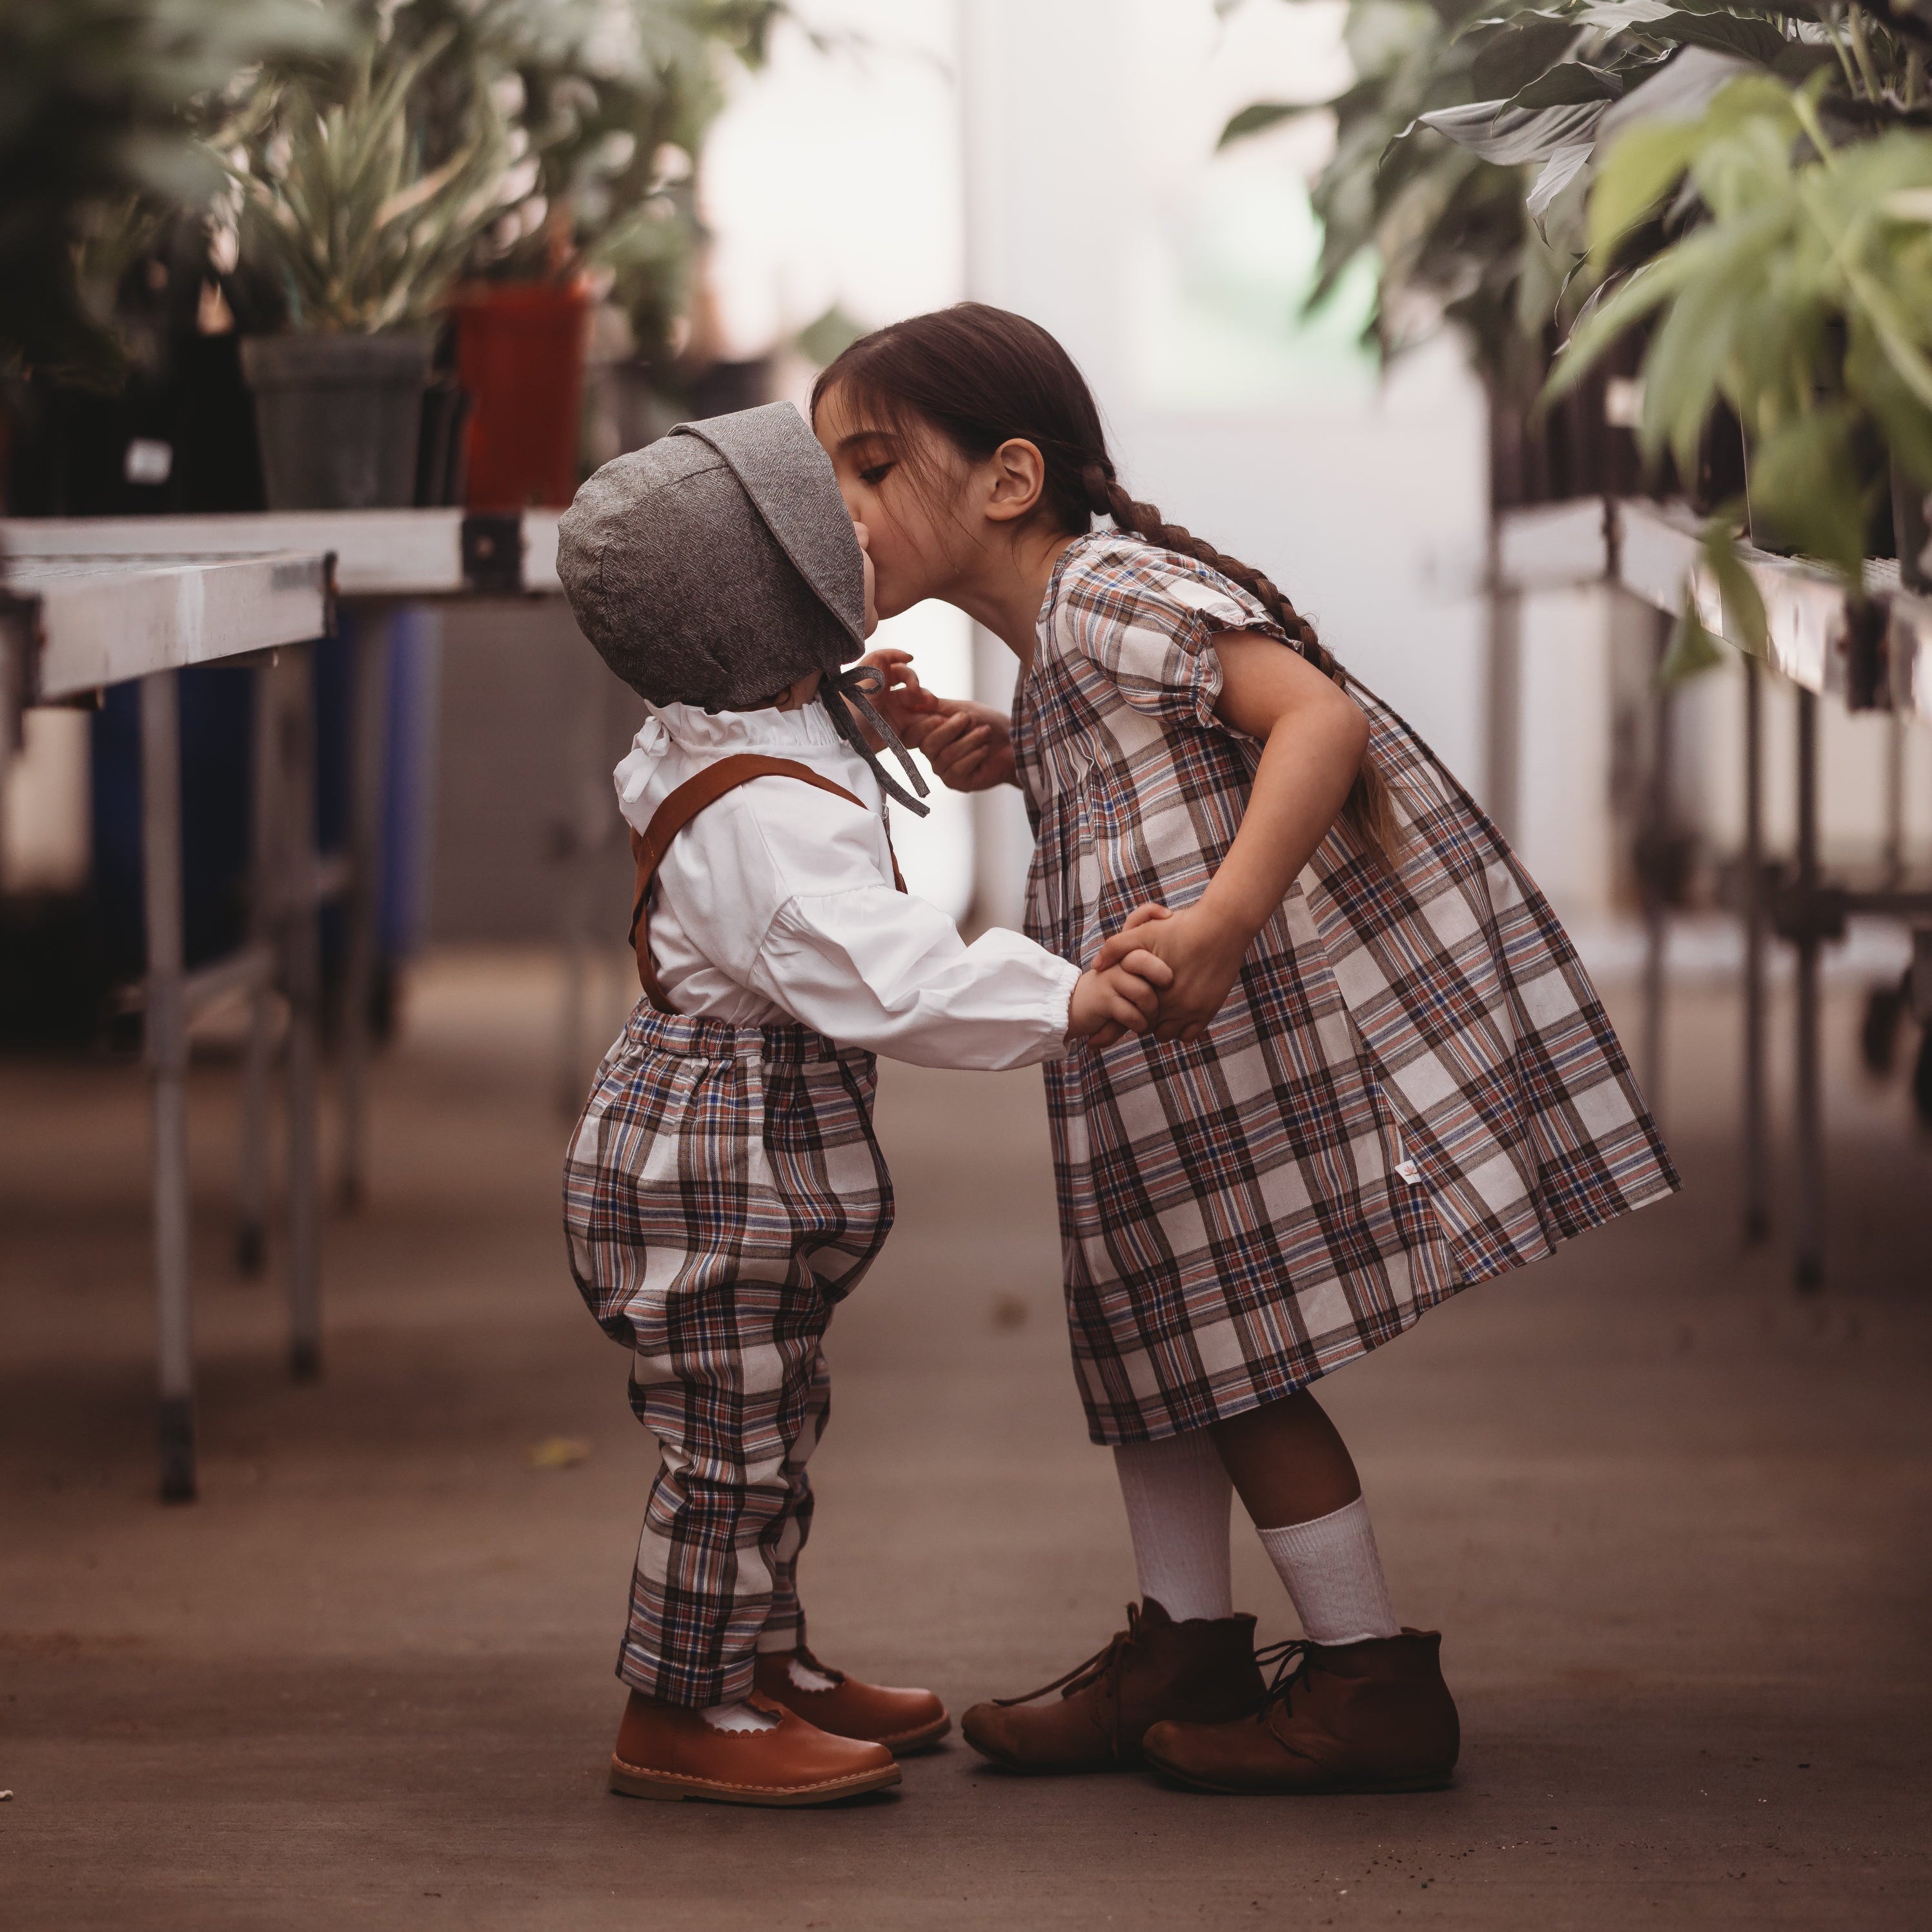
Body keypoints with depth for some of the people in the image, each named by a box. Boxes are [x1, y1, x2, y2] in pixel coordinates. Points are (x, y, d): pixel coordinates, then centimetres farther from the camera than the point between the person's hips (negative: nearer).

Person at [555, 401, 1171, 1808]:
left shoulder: (704, 746, 5)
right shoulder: (771, 819, -29)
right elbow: (883, 976, -38)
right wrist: (1063, 1005, -42)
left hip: (750, 1154, 11)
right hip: (716, 1160, -11)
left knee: (777, 1427, 21)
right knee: (731, 1444, -1)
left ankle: (766, 1665, 34)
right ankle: (680, 1715, 10)